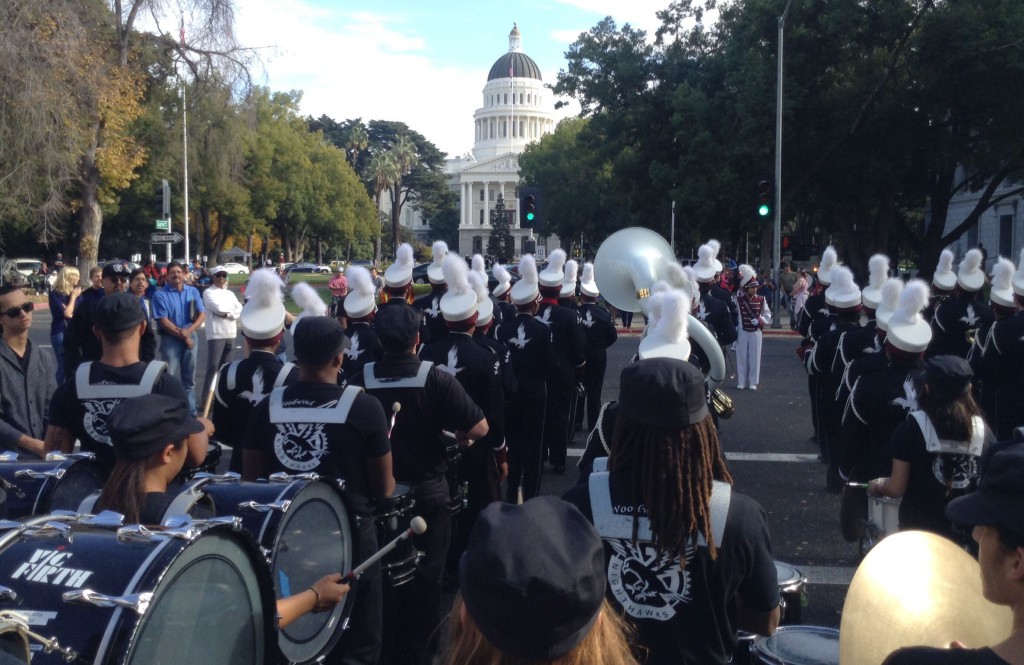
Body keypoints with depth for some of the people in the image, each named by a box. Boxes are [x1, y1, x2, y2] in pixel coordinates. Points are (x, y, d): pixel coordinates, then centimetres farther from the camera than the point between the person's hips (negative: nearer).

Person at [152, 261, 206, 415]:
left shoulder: (193, 291, 6)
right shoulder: (161, 295, -7)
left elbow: (202, 315, 2)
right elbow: (164, 322, -11)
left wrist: (189, 331, -13)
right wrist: (182, 335, -12)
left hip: (191, 337, 4)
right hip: (170, 340, -4)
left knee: (189, 378, 11)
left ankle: (191, 412, 19)